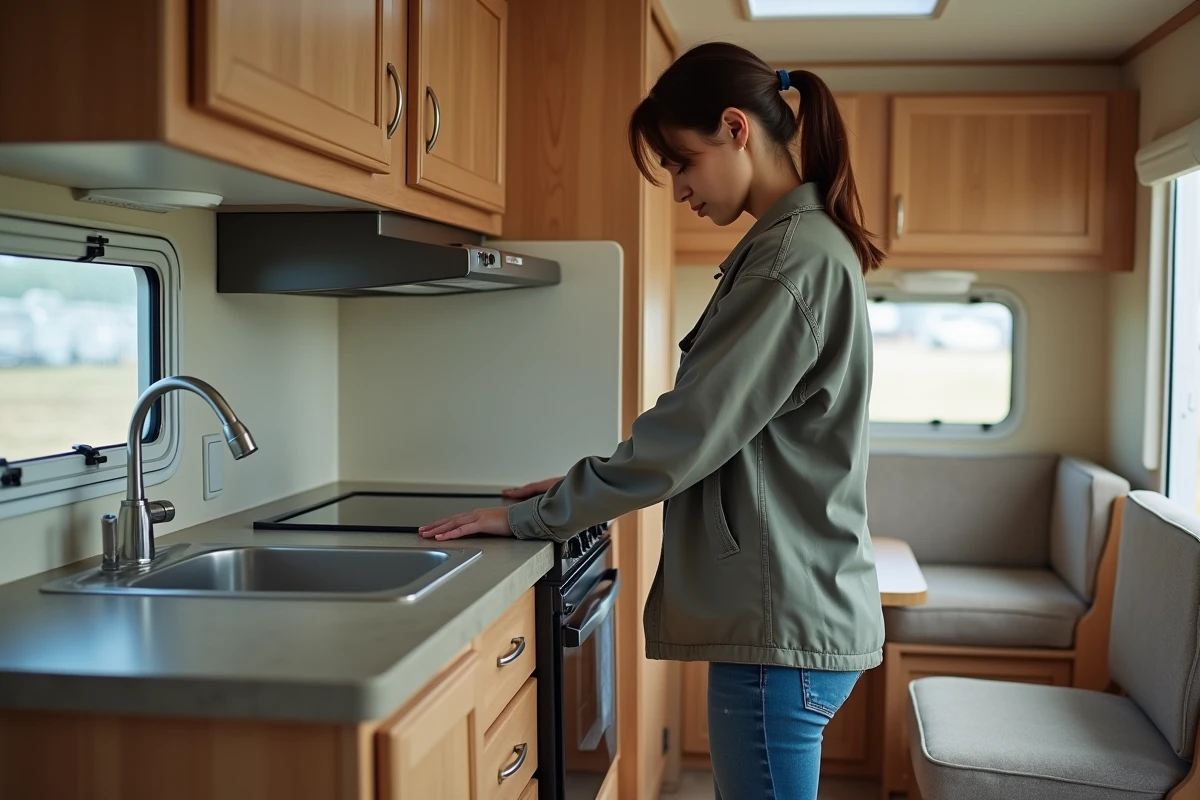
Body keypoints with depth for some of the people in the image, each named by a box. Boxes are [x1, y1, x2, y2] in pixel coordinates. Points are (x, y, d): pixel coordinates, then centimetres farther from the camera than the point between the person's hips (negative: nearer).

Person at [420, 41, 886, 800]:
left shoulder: (794, 258, -17)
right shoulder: (806, 246, 15)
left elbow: (687, 434, -19)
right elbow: (712, 428, 18)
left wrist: (532, 515, -10)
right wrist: (587, 484, 12)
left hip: (783, 623, -9)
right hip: (790, 609, 9)